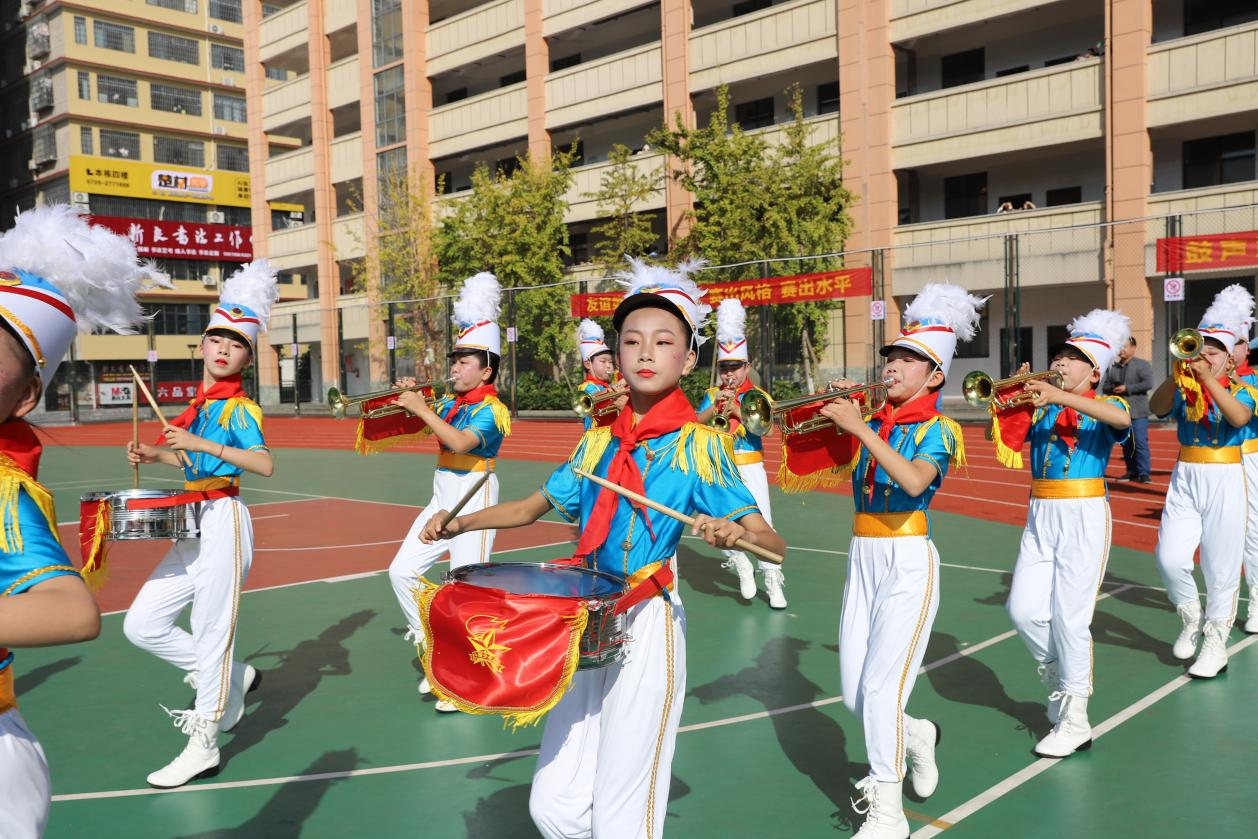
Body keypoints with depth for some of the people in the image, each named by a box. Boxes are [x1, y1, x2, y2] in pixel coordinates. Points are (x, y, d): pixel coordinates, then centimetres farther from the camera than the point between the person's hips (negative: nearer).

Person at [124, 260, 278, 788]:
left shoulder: (240, 407, -10)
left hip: (224, 523, -8)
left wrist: (201, 442, -27)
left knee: (210, 635, -2)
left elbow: (265, 465, -24)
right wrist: (156, 455, 10)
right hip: (192, 527, 8)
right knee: (142, 625, 9)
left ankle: (204, 747, 12)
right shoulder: (199, 404, 13)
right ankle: (231, 679, 25)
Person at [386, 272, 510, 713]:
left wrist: (423, 409, -25)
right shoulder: (448, 403, 11)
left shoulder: (491, 409, -12)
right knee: (402, 571, 4)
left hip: (474, 501, -8)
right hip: (442, 499, 8)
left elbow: (460, 443, -28)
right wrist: (409, 400, -4)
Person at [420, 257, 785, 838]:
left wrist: (733, 531, -36)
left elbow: (775, 545, -14)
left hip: (646, 629, -5)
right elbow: (531, 508, 17)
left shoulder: (698, 444, -8)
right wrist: (460, 524, 2)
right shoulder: (599, 440, 8)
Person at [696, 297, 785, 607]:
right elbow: (695, 422, -7)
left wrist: (737, 410, -24)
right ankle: (741, 564, 19)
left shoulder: (757, 394, 2)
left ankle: (773, 582, 9)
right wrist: (715, 406, -21)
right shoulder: (712, 395, 7)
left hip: (750, 469, -2)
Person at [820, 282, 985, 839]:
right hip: (862, 557, 6)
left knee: (881, 685, -11)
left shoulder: (935, 430, -4)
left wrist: (861, 429, -28)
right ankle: (916, 736, 38)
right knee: (853, 693, 8)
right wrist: (833, 416, -6)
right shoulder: (871, 425, 12)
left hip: (907, 560, -6)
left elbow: (914, 482, -25)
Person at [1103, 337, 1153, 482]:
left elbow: (1148, 384, -13)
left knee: (1140, 443, -9)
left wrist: (1127, 388, -15)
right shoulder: (1113, 368, 16)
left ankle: (1143, 473, -7)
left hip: (1137, 412, -6)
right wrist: (1112, 389, -5)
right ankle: (1131, 472, 17)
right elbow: (1105, 387, 18)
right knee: (1126, 444, 9)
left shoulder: (1142, 365, -1)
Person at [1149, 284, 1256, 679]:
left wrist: (1208, 379, -29)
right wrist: (1178, 373, -28)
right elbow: (1156, 408, -15)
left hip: (1224, 481, -2)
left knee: (1221, 568, 1)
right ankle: (1191, 618, 19)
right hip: (1185, 479, 2)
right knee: (1170, 560, -8)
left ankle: (1215, 644, 13)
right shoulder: (1183, 389, 6)